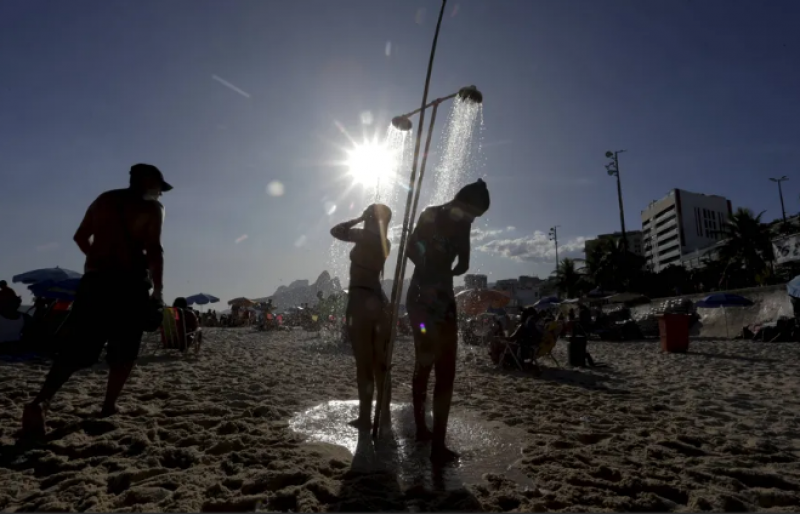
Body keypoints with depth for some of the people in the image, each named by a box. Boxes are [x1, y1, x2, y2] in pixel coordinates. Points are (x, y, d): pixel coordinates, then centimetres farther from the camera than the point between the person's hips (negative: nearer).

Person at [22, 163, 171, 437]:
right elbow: (154, 249, -12)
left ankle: (40, 401, -12)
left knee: (75, 349, 4)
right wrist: (158, 289, -9)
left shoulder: (103, 200, 17)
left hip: (94, 279, 5)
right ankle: (109, 407, 9)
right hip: (129, 282, -5)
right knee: (124, 350, 9)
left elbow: (80, 237, 19)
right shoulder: (152, 208, -1)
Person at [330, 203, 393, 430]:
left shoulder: (365, 236, -8)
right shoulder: (383, 242, 13)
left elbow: (336, 231, 1)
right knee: (380, 363, 11)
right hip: (379, 301, 7)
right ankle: (384, 414, 18)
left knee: (363, 363, -1)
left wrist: (358, 219, 9)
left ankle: (365, 417, 6)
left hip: (361, 301, -7)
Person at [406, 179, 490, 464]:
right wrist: (447, 272, 9)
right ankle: (438, 446, -2)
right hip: (439, 297, -8)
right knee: (445, 373, -3)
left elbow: (410, 250, 13)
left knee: (423, 365, 18)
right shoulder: (459, 221, -7)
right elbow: (463, 265, -10)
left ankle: (421, 429, 30)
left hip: (417, 295, 8)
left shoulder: (429, 214, 14)